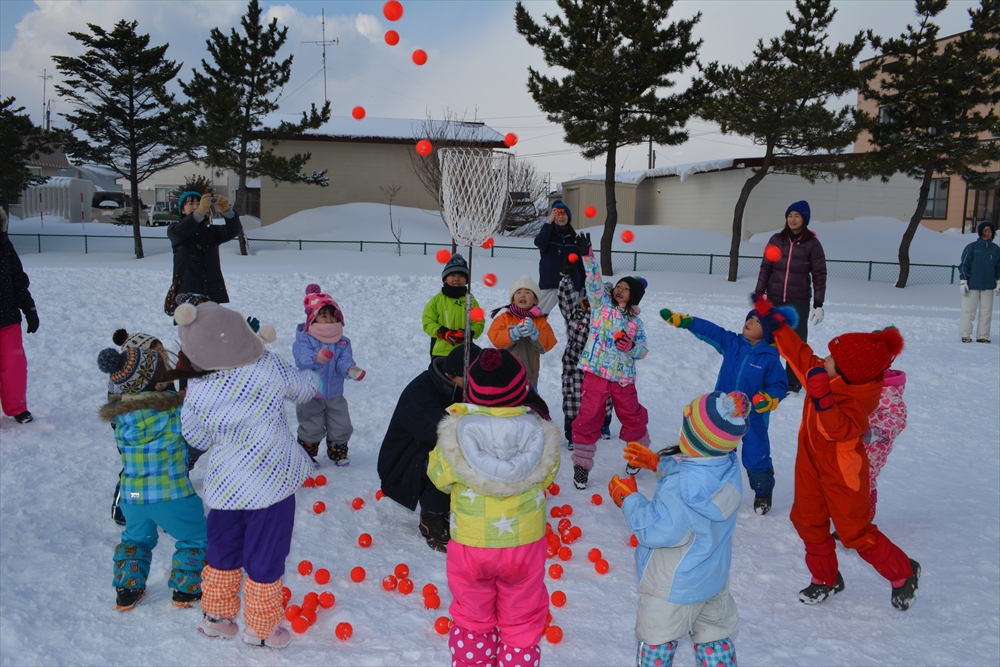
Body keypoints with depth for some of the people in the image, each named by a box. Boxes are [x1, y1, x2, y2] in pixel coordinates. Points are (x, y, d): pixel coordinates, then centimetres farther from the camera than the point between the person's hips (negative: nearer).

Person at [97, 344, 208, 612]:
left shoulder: (118, 413, -3)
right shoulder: (175, 406, -18)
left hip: (131, 496, 5)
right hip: (171, 495, -5)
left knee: (135, 539, 31)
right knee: (195, 538, 17)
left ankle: (127, 591, 34)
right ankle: (186, 589, 22)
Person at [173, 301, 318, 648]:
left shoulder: (197, 392, -15)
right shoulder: (270, 366, -16)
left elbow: (197, 439, 2)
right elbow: (303, 388, 4)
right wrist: (311, 378, 26)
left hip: (226, 485, 1)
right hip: (272, 480, -1)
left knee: (222, 550, 23)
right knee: (265, 556, 12)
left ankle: (216, 617, 39)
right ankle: (260, 629, 27)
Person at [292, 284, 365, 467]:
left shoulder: (343, 342, -1)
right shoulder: (304, 339, -13)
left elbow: (345, 361, -13)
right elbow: (302, 361, -28)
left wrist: (350, 370, -36)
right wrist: (316, 359, -49)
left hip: (335, 395, 4)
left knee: (341, 427, 12)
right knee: (311, 428, 7)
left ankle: (338, 453, 32)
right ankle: (306, 456, 24)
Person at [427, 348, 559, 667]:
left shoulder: (456, 432, -20)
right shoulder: (540, 433, -17)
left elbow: (440, 478, -3)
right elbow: (546, 478, 0)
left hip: (470, 545, 0)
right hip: (524, 545, 0)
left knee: (471, 620, 22)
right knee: (522, 622, 20)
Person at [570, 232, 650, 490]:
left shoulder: (635, 322, 9)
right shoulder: (601, 303, 4)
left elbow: (642, 350, 7)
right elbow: (594, 282, -10)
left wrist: (631, 347, -15)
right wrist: (587, 257, -23)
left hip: (623, 377, 2)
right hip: (596, 373, -2)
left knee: (633, 416, 13)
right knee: (588, 418, -3)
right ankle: (581, 464, 9)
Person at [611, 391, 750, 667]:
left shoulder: (682, 487, -36)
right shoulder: (728, 465, -10)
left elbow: (656, 530, -31)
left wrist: (628, 498, -18)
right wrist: (658, 463, 9)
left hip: (673, 589, -8)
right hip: (714, 580, 8)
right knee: (715, 638, 24)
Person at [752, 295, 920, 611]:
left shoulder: (859, 398, -30)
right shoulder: (823, 374, -10)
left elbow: (841, 429, -44)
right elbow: (800, 353, 5)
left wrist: (823, 399, -58)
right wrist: (773, 321, 6)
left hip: (842, 470, -8)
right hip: (812, 461, 8)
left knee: (855, 532, 3)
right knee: (807, 520, 16)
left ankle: (903, 573, 28)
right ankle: (826, 578, 36)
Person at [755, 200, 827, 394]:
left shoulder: (812, 244, -3)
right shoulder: (776, 240, 4)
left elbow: (819, 275, -2)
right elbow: (765, 269, 6)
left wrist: (818, 305, -6)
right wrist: (759, 295, 1)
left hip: (799, 303, -2)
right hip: (774, 300, 3)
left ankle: (793, 385, 12)